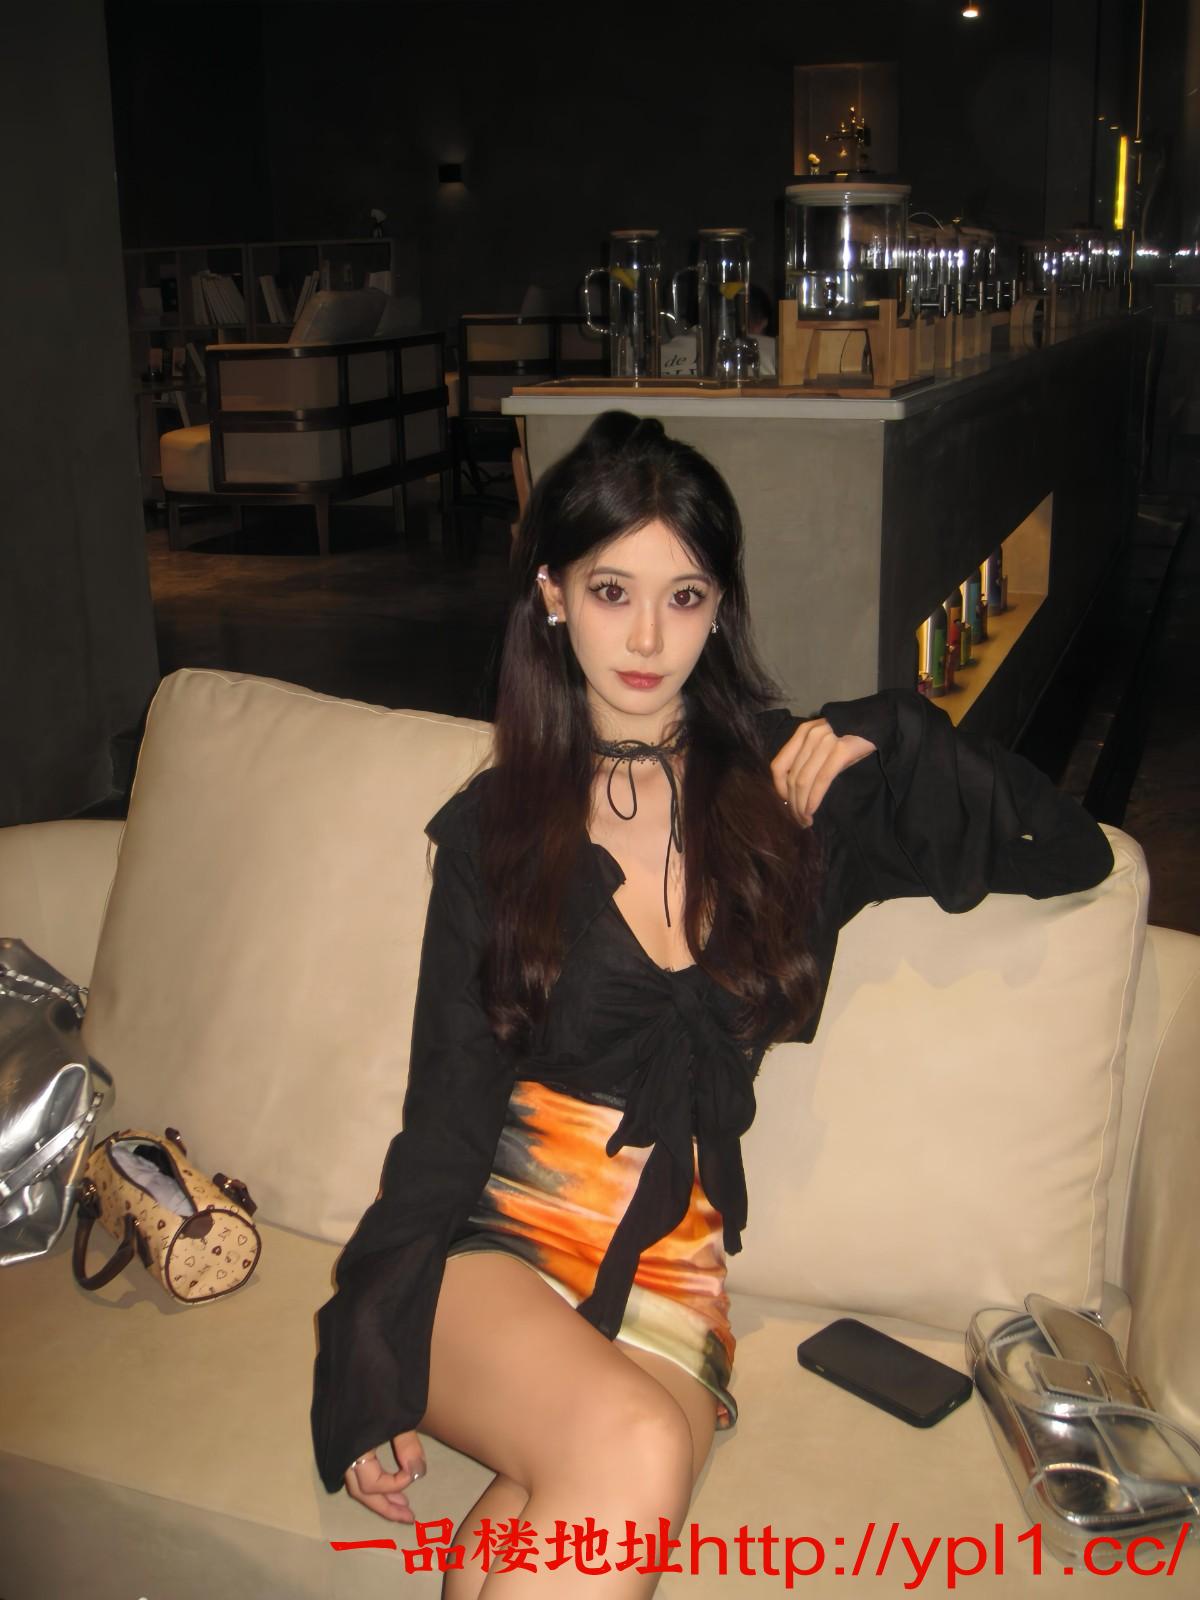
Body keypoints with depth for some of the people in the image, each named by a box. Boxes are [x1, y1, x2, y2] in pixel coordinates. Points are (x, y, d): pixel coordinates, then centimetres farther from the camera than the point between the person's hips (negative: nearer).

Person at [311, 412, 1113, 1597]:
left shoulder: (788, 781, 6)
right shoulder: (493, 824, 5)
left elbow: (1075, 857, 10)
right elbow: (449, 1104, 1)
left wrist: (892, 742, -3)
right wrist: (374, 1368, -7)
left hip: (669, 1275, 1)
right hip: (489, 1236, 0)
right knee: (632, 1452, -32)